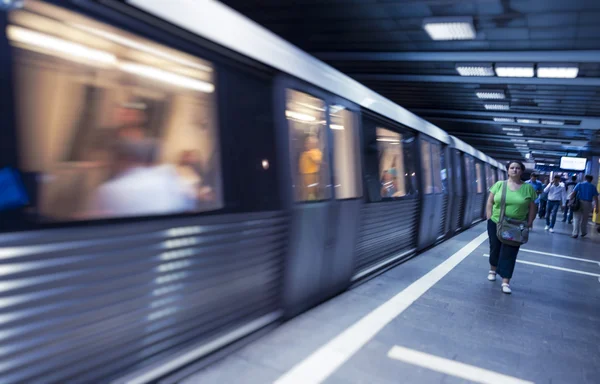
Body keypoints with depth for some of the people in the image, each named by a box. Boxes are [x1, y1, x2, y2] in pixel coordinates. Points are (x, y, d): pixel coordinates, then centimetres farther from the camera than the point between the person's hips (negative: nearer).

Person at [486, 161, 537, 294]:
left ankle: (506, 282, 6)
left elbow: (532, 208, 3)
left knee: (509, 253, 1)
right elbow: (489, 203, 1)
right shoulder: (499, 184, -3)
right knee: (495, 248, 15)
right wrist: (489, 219, -4)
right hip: (496, 224, 1)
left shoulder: (528, 188, -2)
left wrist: (528, 224, -1)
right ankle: (493, 269, 39)